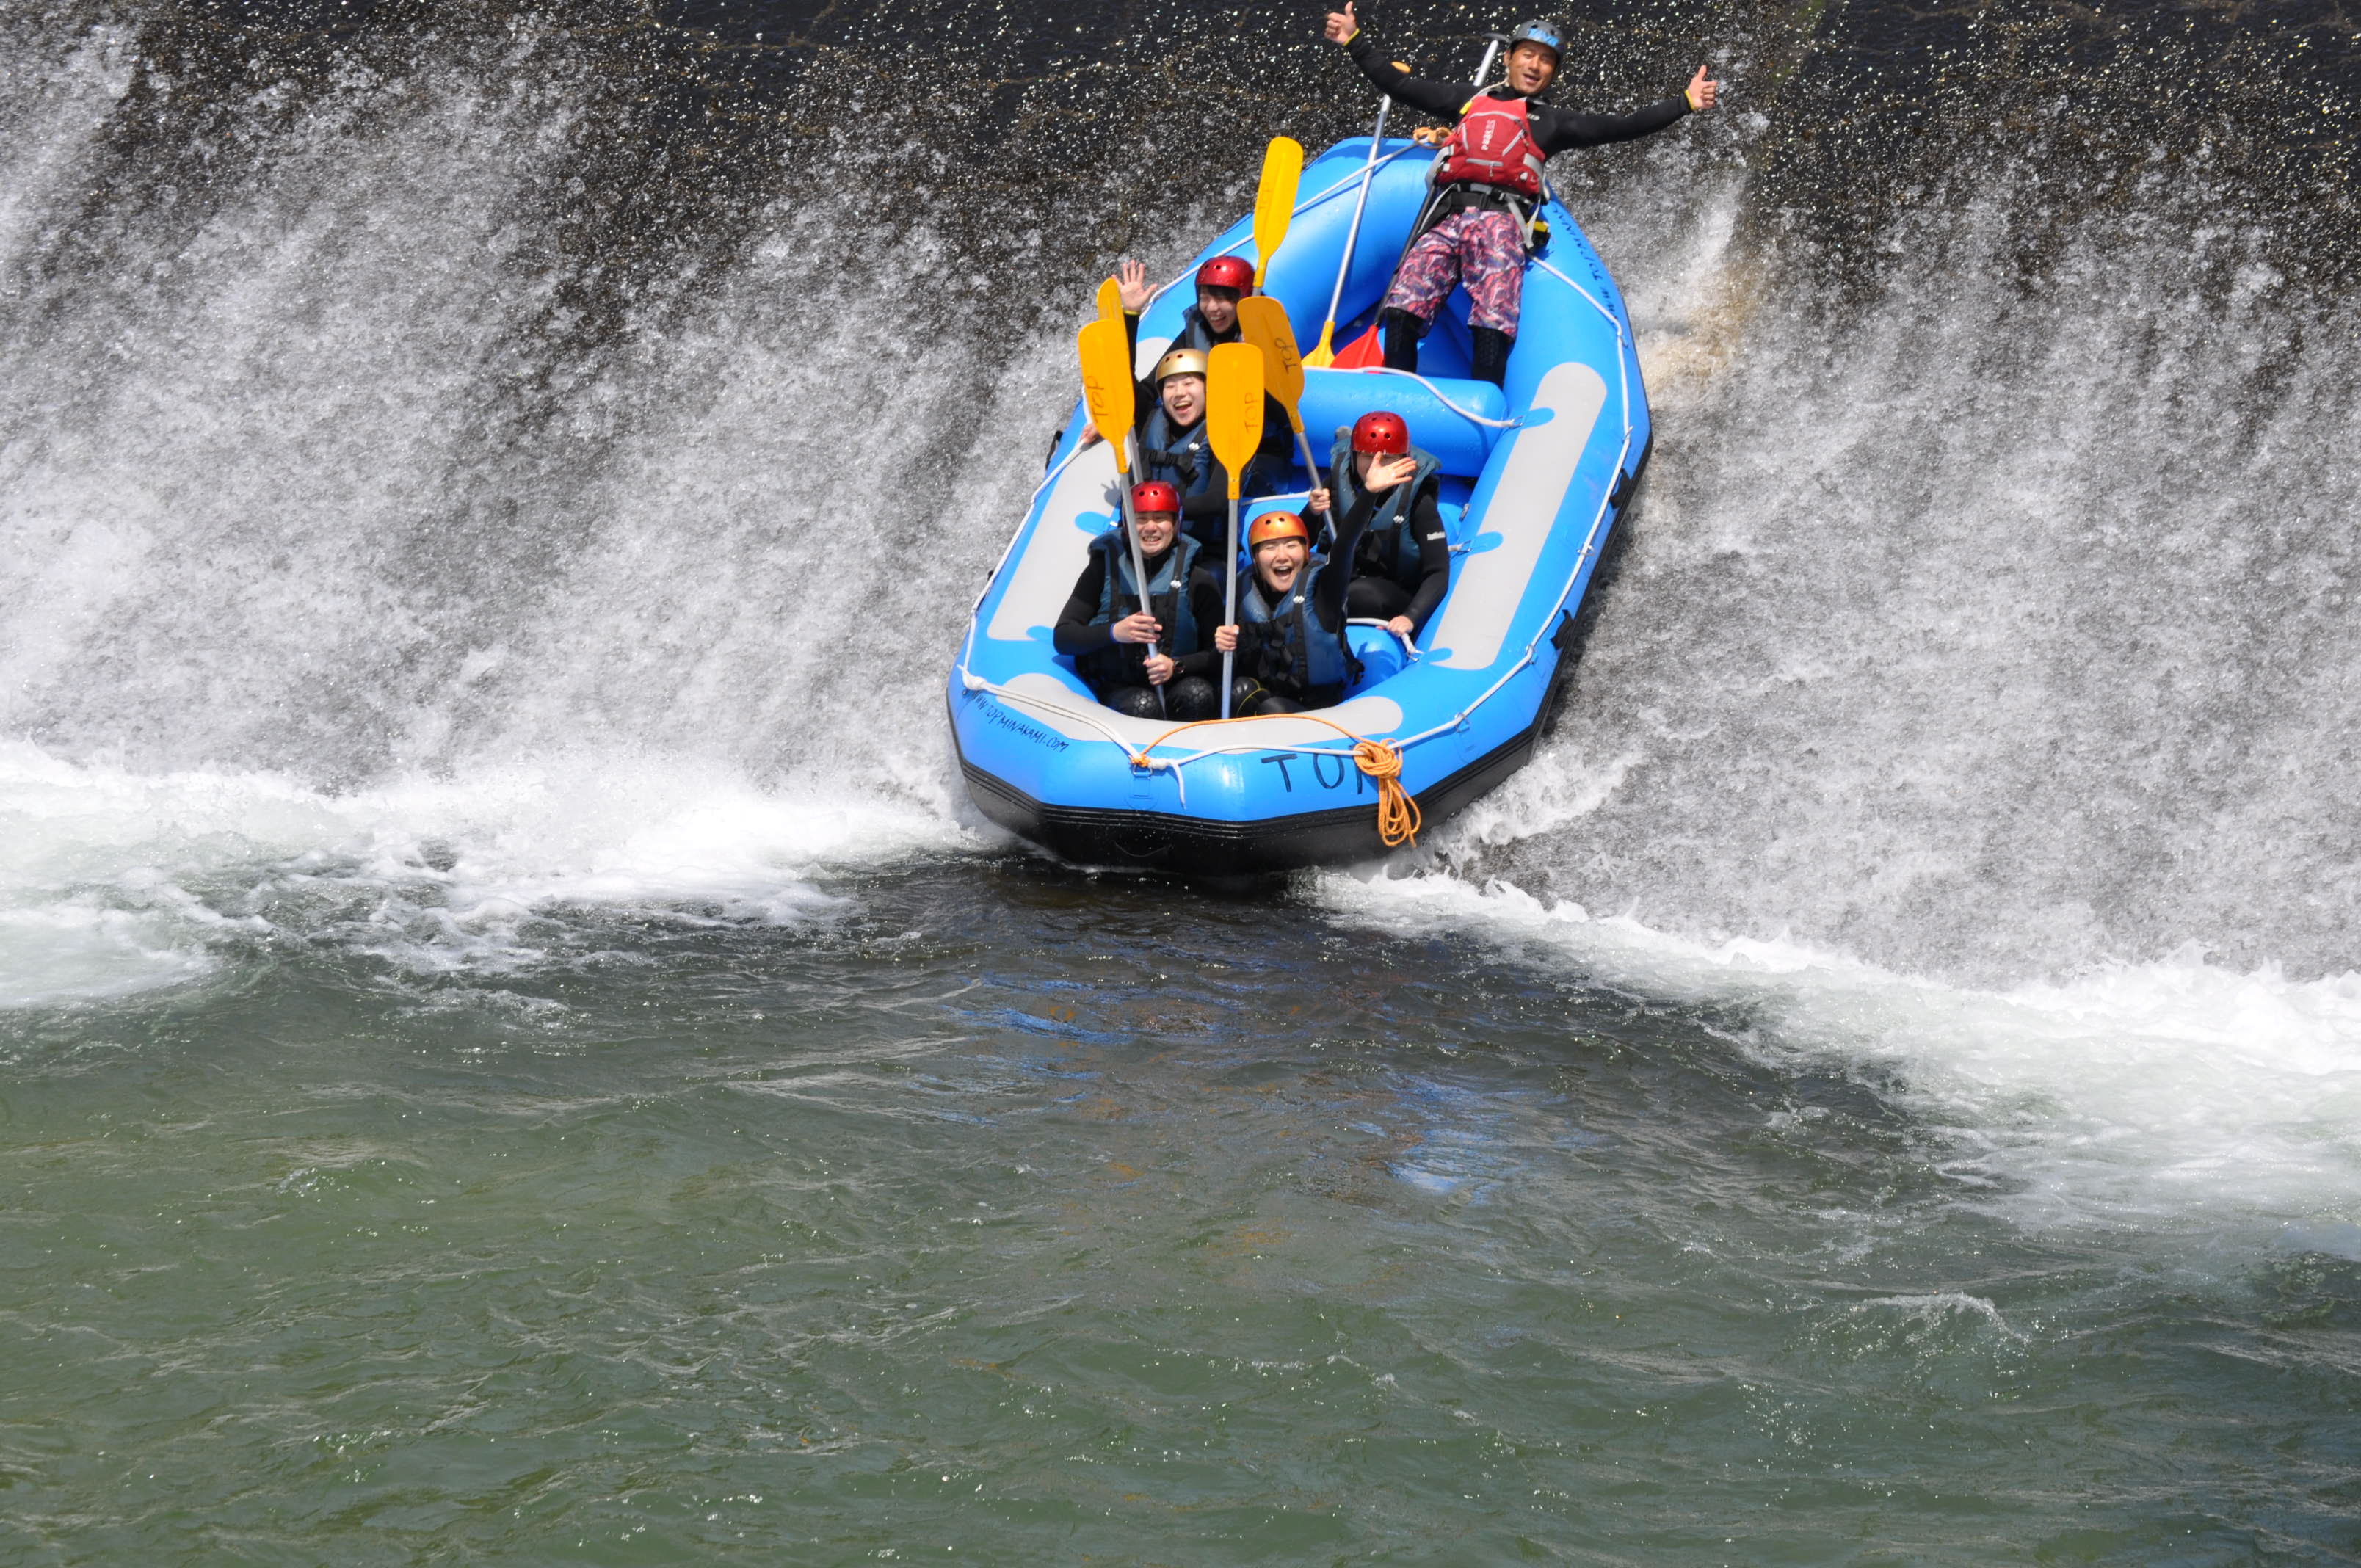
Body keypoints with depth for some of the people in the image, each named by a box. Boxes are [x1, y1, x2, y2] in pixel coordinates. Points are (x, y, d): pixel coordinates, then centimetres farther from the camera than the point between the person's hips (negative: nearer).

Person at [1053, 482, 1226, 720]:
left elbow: (1219, 653, 1)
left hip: (1177, 683, 1)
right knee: (1143, 706, -35)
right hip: (1118, 689, -1)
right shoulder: (1104, 570, 4)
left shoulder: (1198, 580, 3)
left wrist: (1177, 666, -18)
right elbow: (1062, 639, -1)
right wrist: (1114, 632, -18)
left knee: (1197, 694, -33)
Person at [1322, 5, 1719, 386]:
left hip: (1501, 221, -1)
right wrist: (1355, 41, 30)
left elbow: (1623, 127, 21)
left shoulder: (1553, 122, 27)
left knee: (1495, 321, -27)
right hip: (1446, 216, 1)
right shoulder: (1470, 100, 31)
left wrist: (1685, 103, 14)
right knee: (1401, 308, -23)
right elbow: (1400, 87, 32)